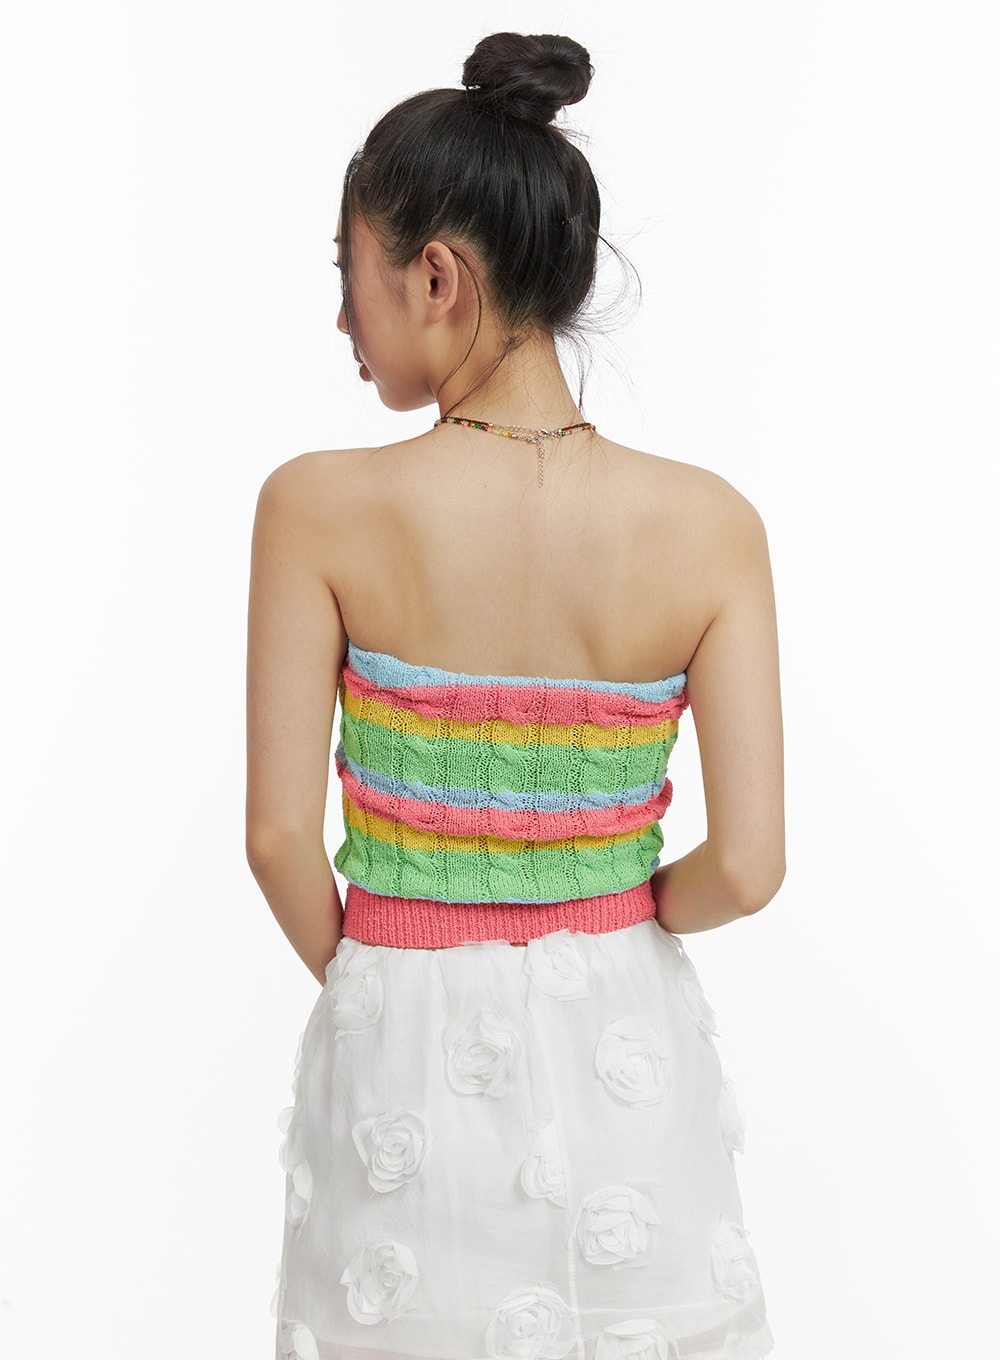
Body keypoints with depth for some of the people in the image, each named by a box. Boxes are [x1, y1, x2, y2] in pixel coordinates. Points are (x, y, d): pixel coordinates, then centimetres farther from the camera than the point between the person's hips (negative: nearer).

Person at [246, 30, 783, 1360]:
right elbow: (746, 865, -12)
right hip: (624, 1039, 1)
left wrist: (355, 969, 6)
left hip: (403, 1043, -1)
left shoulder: (320, 509, -16)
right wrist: (621, 925, 8)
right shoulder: (709, 524, -12)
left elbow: (281, 835, -13)